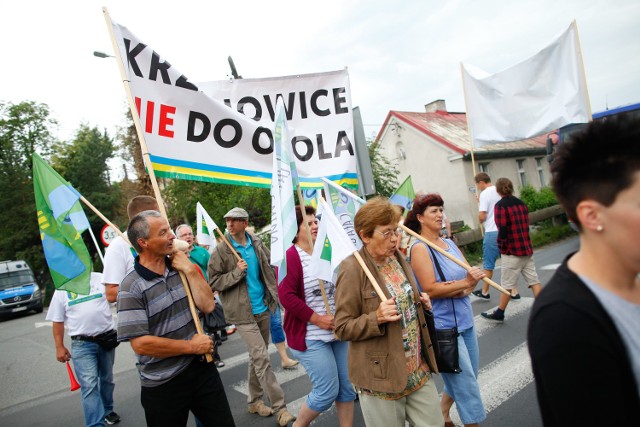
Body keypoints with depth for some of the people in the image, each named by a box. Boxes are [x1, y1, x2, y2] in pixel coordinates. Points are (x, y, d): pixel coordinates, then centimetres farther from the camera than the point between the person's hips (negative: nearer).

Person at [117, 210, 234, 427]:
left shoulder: (180, 267, 0)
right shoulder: (131, 288, -17)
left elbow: (208, 305, -5)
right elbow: (141, 344, -20)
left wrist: (190, 270, -15)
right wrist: (192, 346, -14)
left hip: (202, 368, 5)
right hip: (163, 386, -4)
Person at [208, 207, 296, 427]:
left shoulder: (257, 244, 4)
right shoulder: (221, 251, -8)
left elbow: (269, 267, 17)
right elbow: (213, 282, -7)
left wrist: (272, 295, 8)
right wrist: (236, 272, -20)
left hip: (262, 308, 5)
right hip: (242, 312, -5)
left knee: (257, 357, 16)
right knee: (262, 358, -8)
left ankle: (254, 401, 32)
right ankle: (279, 407, 3)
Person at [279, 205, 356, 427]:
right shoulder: (290, 257, -14)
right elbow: (286, 296, -21)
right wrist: (316, 319, -20)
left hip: (336, 332, 7)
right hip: (310, 336, -7)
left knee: (347, 387, 12)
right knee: (327, 392, -1)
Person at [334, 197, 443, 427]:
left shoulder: (398, 257, 5)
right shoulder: (353, 269, -18)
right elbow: (342, 328, -14)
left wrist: (420, 301, 2)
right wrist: (377, 318, -28)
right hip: (381, 378, -6)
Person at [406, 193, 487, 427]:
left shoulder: (449, 243, 9)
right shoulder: (419, 248, -13)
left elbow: (470, 278, 6)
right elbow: (430, 289, -20)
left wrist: (460, 291, -14)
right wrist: (464, 283, -24)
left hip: (465, 319, 8)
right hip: (443, 325, -8)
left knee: (464, 379, 20)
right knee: (467, 384, 1)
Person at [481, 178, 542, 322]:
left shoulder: (500, 205, -13)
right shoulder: (521, 203, 8)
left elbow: (502, 230, -17)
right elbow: (526, 225, 13)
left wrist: (500, 245, -2)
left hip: (512, 251, -7)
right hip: (527, 248, 7)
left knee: (507, 284, 3)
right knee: (533, 280, 9)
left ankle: (499, 313, 15)